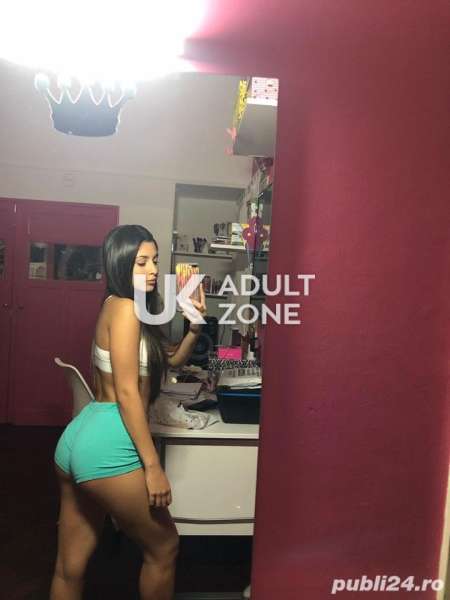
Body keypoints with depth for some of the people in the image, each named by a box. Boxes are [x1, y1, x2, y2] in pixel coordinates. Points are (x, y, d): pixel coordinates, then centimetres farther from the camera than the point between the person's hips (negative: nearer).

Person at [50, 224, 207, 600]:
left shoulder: (125, 307, 16)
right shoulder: (124, 306, -13)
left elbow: (172, 359, 23)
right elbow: (127, 392, -18)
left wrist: (195, 325, 6)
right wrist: (153, 466, -16)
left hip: (79, 438, 10)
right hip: (107, 445, -9)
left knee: (70, 565, 20)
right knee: (164, 546, 13)